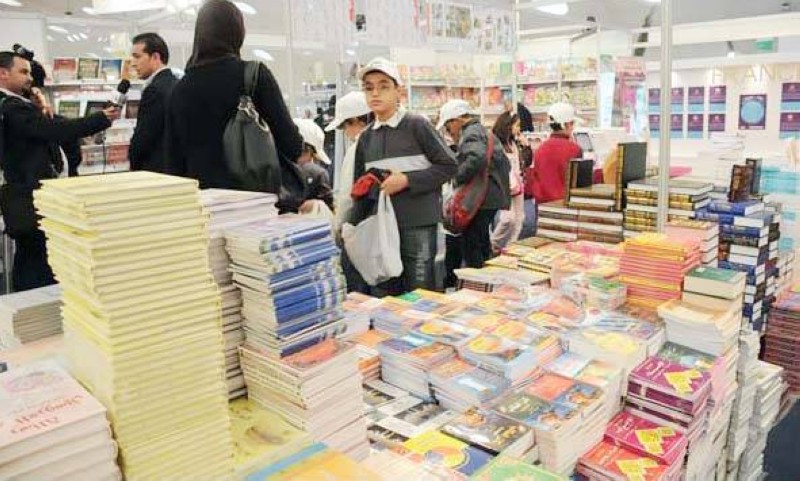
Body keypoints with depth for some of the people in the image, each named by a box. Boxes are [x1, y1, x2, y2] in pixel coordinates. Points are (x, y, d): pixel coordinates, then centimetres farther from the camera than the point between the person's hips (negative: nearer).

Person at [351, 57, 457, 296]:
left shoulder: (417, 125, -5)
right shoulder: (366, 137, 10)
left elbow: (448, 166, -6)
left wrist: (407, 180, -15)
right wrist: (355, 225, 9)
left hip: (418, 224, -5)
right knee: (383, 296, 11)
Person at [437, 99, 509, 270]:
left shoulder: (470, 134, -11)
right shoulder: (485, 132, 21)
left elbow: (477, 157, -32)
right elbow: (505, 163, 25)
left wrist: (458, 179, -21)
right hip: (493, 196, 11)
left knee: (472, 249, -8)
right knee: (482, 244, 17)